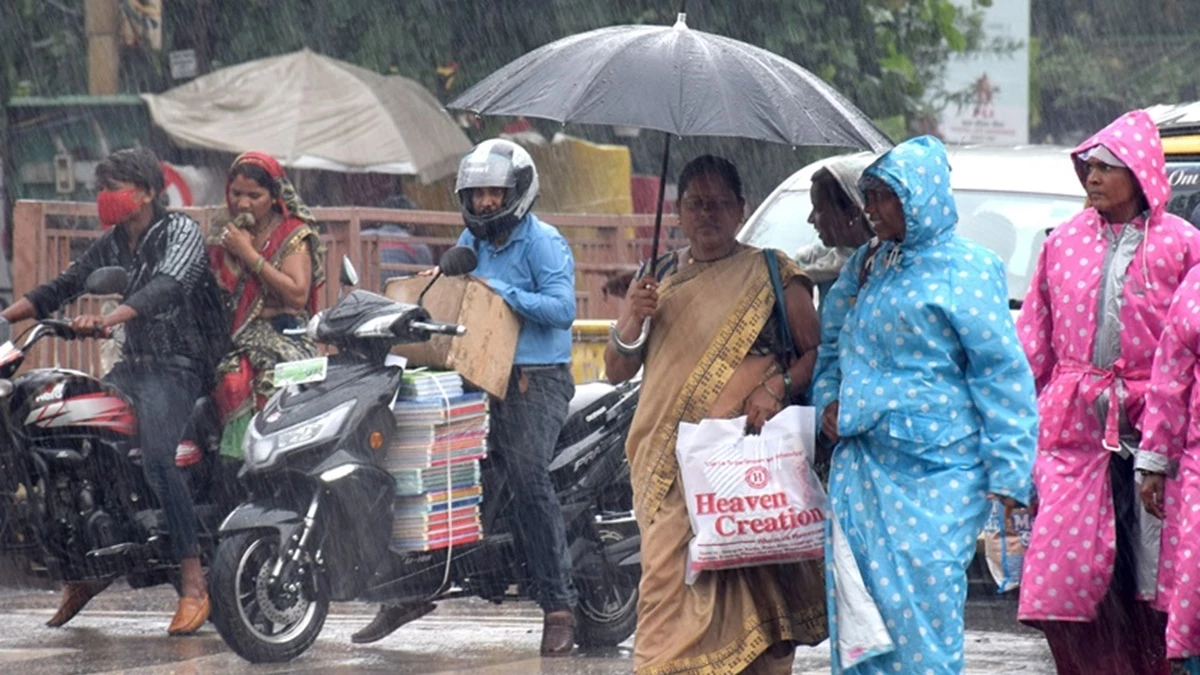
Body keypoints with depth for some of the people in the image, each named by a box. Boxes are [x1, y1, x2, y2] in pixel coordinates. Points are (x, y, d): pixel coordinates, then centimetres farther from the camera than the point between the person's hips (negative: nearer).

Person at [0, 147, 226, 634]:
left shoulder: (180, 232, -7)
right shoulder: (112, 245, 17)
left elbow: (166, 287, -26)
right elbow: (61, 288, 15)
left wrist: (106, 320, -42)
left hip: (179, 366, -8)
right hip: (133, 365, 8)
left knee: (156, 457, -30)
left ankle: (193, 582, -30)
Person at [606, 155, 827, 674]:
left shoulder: (772, 275, 8)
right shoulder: (659, 277, 18)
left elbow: (815, 352, 6)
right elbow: (617, 373, 18)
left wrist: (777, 388, -13)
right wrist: (629, 323, -2)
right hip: (670, 464, 3)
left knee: (751, 588, -11)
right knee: (671, 582, -10)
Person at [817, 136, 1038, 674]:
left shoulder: (965, 269, -6)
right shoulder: (870, 266, 15)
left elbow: (1003, 375, -9)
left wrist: (1007, 478, -14)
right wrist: (831, 403, 7)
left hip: (931, 478, -7)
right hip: (860, 465, 7)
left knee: (919, 614, -9)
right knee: (858, 613, 5)